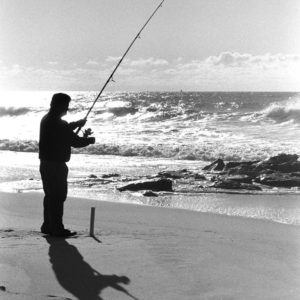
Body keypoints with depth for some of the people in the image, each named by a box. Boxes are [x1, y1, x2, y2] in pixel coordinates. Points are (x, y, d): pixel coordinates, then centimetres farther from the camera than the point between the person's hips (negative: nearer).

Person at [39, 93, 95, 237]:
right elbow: (75, 141, -16)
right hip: (56, 165, -10)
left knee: (50, 196, 17)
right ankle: (57, 228, 0)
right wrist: (89, 140, 1)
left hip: (46, 164, 10)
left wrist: (76, 124, 23)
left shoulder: (46, 119, 10)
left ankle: (48, 226, 24)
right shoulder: (58, 123, -20)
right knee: (58, 197, -3)